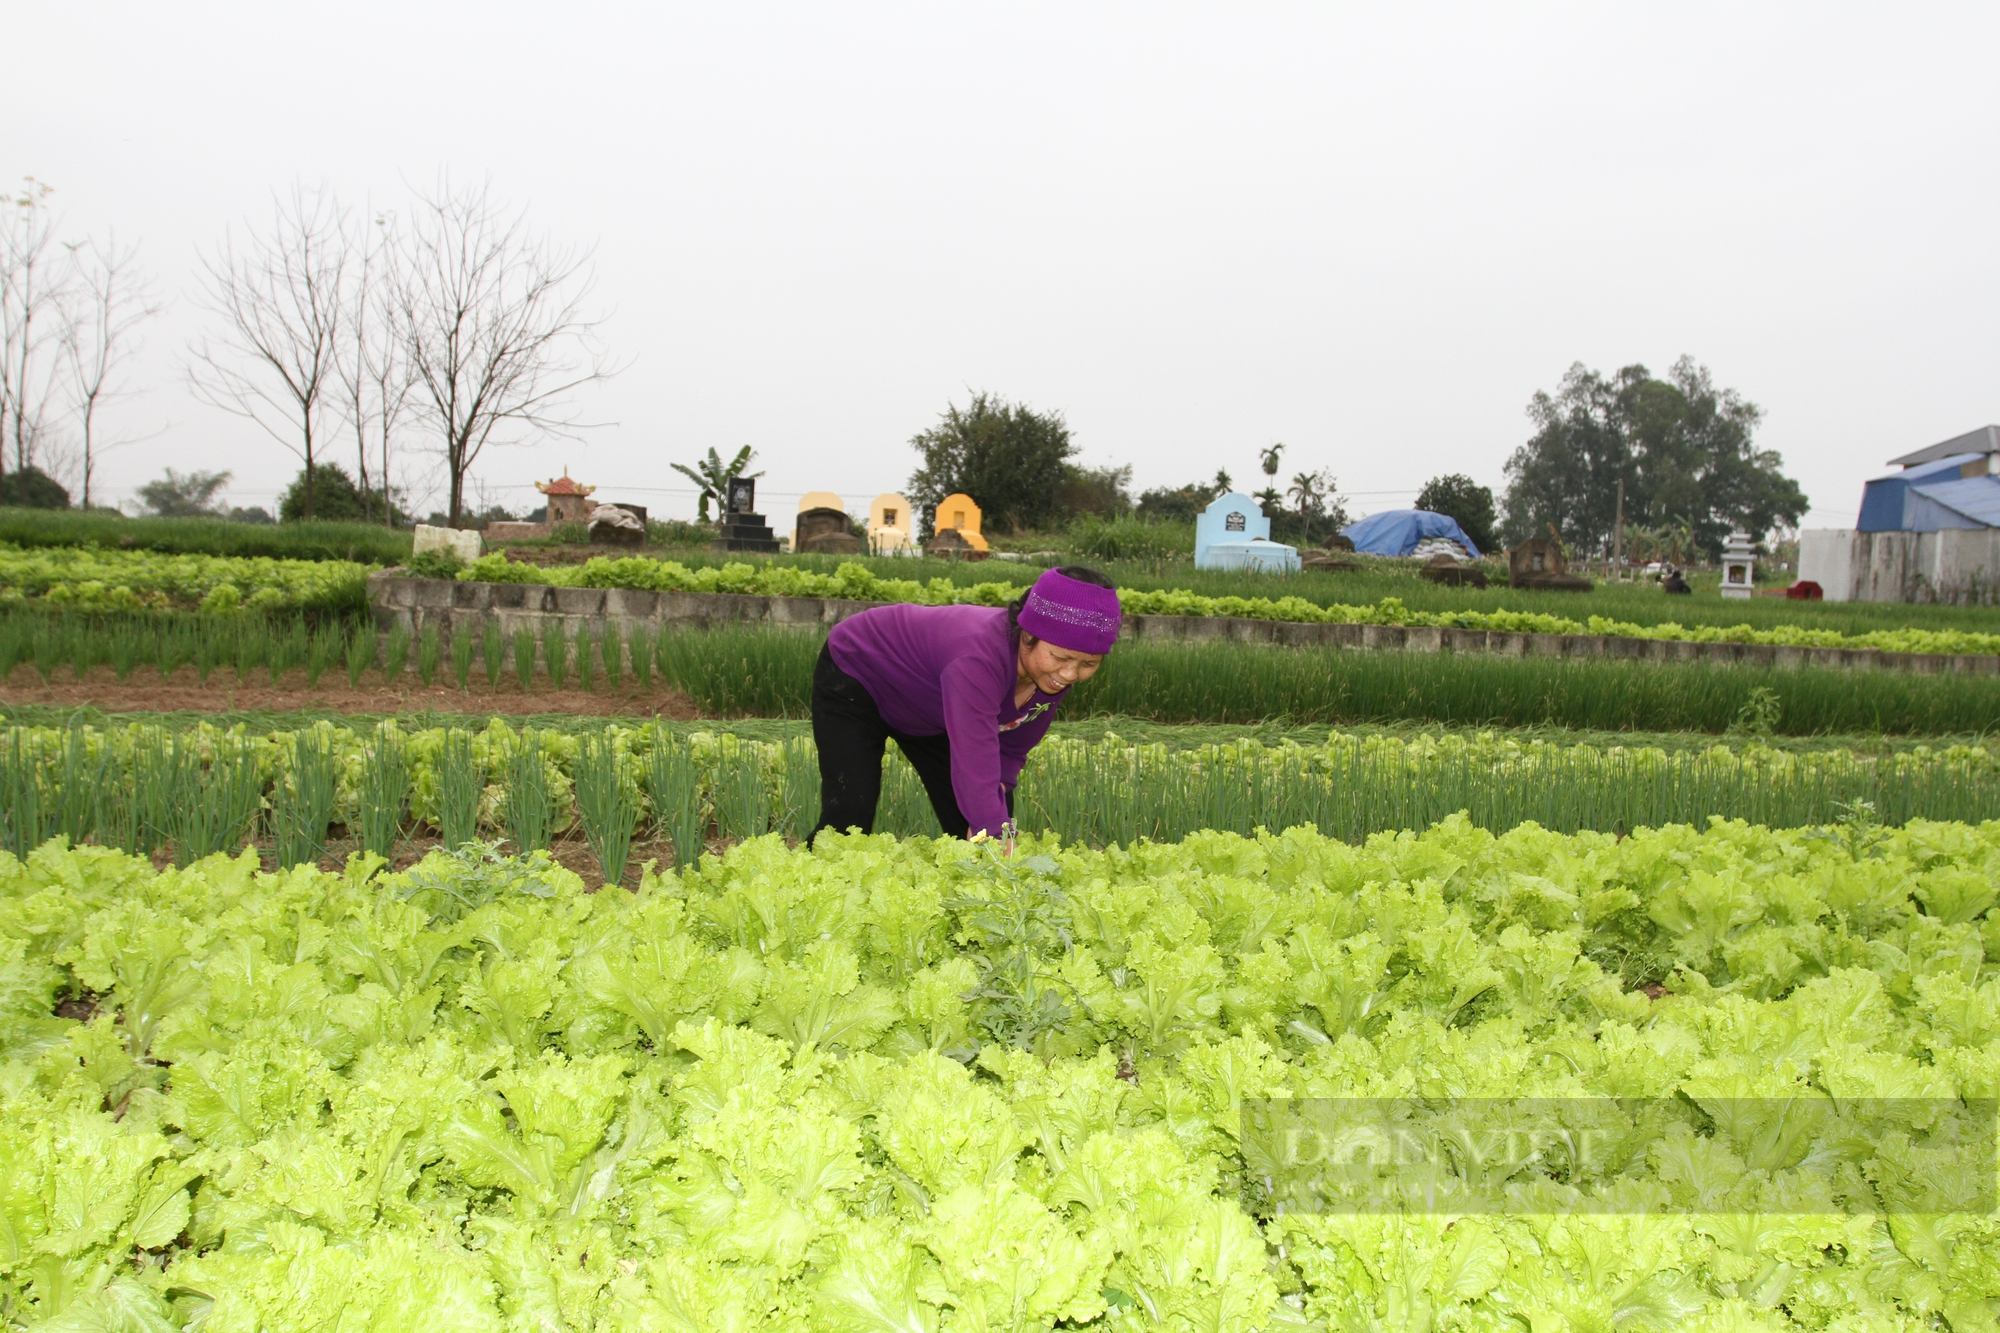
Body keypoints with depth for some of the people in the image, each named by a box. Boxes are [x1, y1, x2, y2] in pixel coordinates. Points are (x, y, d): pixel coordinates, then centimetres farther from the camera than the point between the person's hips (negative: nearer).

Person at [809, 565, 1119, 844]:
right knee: (851, 817, -16)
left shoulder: (1055, 672, -20)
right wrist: (995, 838, -58)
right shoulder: (980, 657, -43)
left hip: (927, 711, 7)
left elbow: (1012, 748, -9)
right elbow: (975, 764, -51)